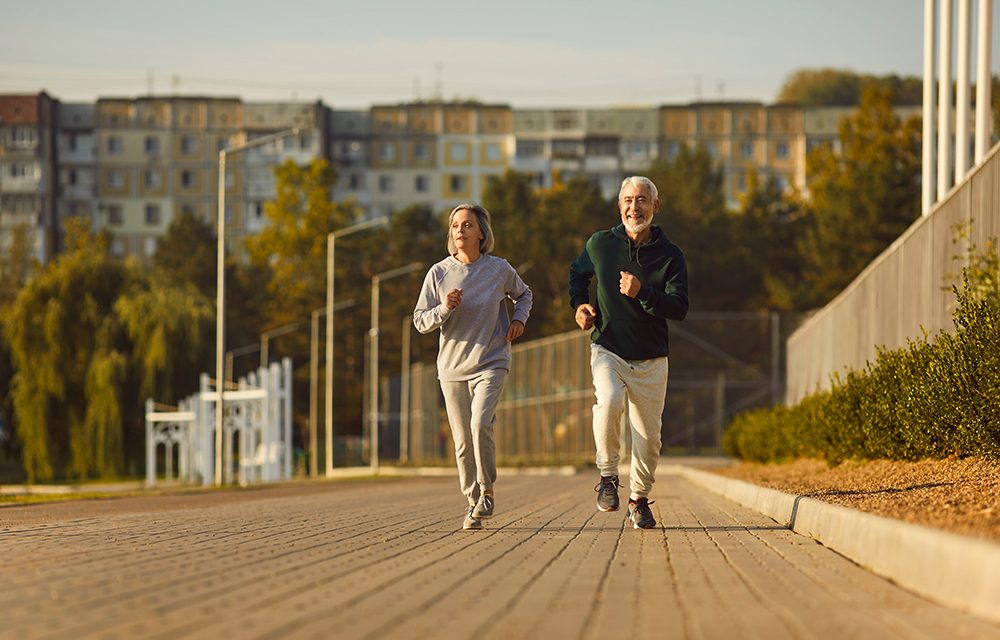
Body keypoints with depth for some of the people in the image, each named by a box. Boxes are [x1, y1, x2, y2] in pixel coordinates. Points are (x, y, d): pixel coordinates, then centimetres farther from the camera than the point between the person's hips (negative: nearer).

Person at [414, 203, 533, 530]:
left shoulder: (499, 270, 0)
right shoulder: (439, 273, -1)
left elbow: (523, 295, 21)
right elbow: (420, 321, 2)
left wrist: (519, 319, 3)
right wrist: (445, 308, -16)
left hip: (491, 363, -2)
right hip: (452, 367, 2)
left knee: (481, 423, -23)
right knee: (463, 441, 5)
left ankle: (487, 492, -7)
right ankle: (473, 502, 20)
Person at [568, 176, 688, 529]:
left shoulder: (670, 255, -2)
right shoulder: (600, 244, 2)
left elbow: (679, 308, -12)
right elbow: (577, 273, 23)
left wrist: (642, 294, -27)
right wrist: (580, 304, 5)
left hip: (651, 361, 1)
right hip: (608, 351, -1)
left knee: (648, 437, 4)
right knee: (609, 401, -31)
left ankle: (639, 499, 27)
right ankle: (608, 474, -14)